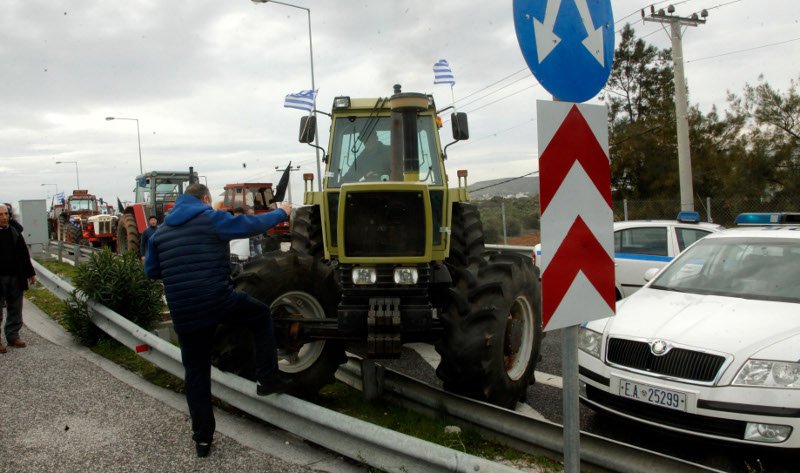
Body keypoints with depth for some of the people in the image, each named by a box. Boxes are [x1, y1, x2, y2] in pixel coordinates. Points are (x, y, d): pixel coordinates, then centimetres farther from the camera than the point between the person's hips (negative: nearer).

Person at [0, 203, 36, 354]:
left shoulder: (15, 232, 9)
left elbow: (24, 255, 13)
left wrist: (30, 273, 13)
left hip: (15, 277, 5)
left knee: (15, 310, 10)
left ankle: (13, 336, 19)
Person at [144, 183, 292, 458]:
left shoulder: (161, 231, 15)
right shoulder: (212, 218, -1)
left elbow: (151, 271, 20)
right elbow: (251, 224, 6)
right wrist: (281, 213, 22)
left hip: (183, 312, 5)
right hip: (218, 300, -4)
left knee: (196, 373, 14)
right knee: (261, 314, 23)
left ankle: (203, 438, 17)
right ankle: (268, 378, 18)